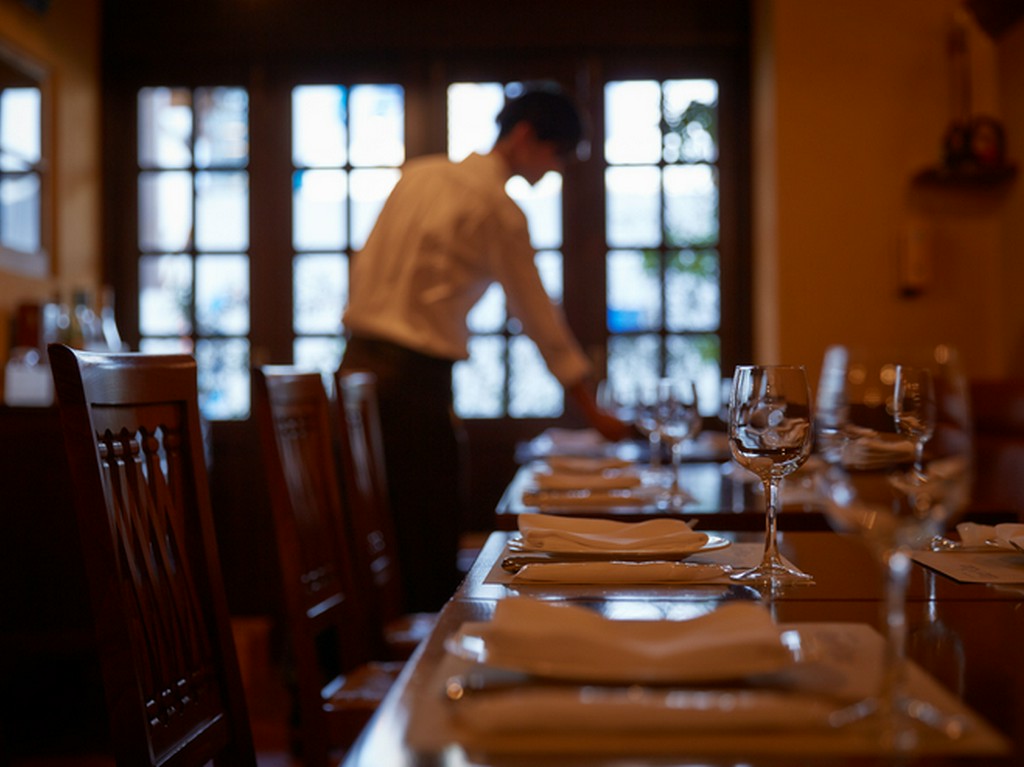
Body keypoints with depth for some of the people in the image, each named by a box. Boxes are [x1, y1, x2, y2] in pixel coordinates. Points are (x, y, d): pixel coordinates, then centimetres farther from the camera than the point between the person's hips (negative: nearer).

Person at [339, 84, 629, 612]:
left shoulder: (419, 174, 16)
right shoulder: (498, 208, -6)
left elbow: (363, 265, 17)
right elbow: (537, 316, -4)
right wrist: (593, 412, 3)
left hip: (358, 364, 8)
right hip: (416, 375, -8)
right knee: (429, 553, -1)